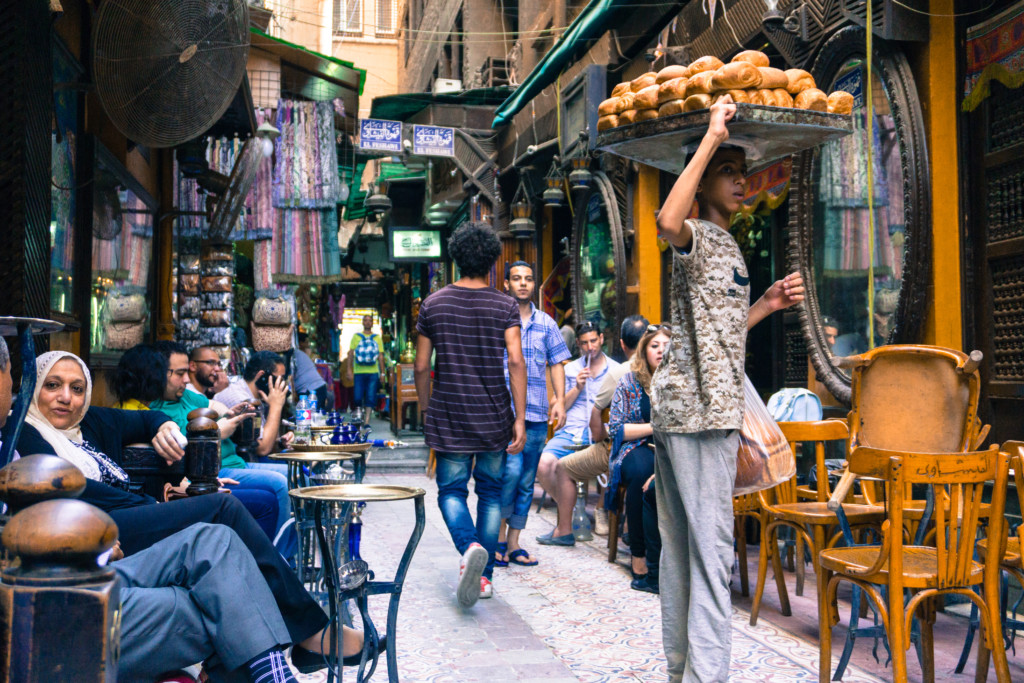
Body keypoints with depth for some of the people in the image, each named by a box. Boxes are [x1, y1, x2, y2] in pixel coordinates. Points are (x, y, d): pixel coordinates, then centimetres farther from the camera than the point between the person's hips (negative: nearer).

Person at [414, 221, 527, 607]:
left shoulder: (433, 304, 2)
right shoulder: (505, 306, -3)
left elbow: (420, 366, 4)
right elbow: (515, 362, -11)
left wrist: (426, 408, 18)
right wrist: (520, 419, -8)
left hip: (449, 417, 0)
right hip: (494, 417, 0)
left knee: (451, 490, 8)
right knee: (490, 492, 13)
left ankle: (470, 547, -21)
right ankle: (484, 574, 14)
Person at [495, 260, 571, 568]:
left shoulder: (546, 323, 14)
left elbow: (556, 364, 15)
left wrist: (560, 401, 2)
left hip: (537, 414, 4)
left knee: (526, 482, 6)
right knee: (511, 469, -18)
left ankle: (513, 544, 15)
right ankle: (498, 535, 1)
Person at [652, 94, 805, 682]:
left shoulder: (728, 247, 24)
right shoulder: (698, 237, -7)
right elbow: (669, 220, -33)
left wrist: (769, 303, 15)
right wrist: (712, 139, -27)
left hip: (698, 407, 10)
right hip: (698, 409, -10)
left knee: (683, 545, 12)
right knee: (711, 546, -12)